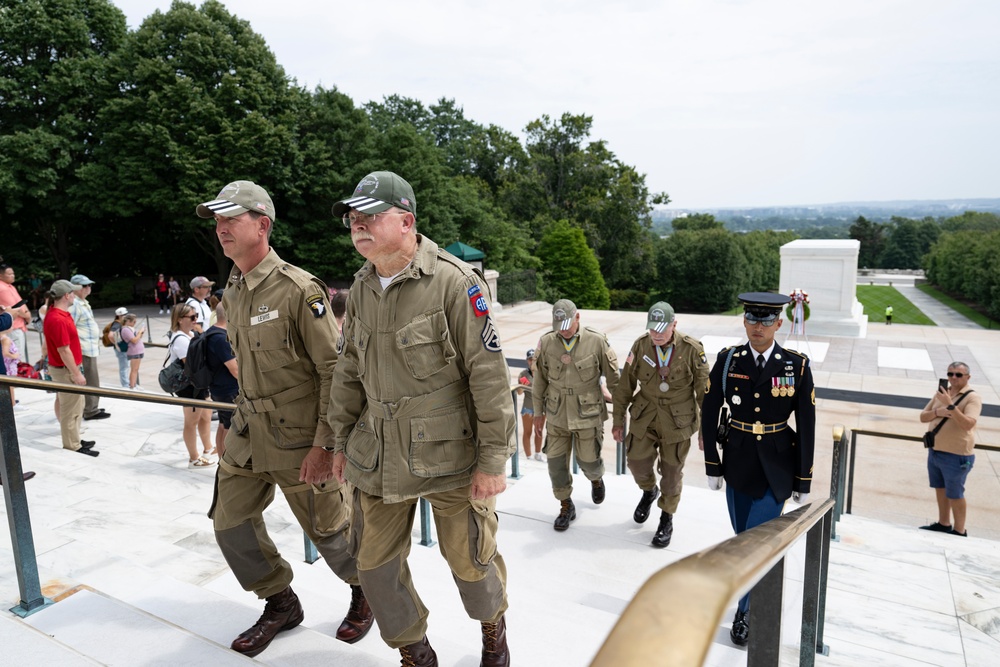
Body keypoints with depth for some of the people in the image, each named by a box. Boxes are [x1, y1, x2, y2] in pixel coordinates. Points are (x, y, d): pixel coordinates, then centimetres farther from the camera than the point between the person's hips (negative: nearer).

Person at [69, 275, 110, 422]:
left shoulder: (83, 303, 16)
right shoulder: (75, 304, -17)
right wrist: (78, 345, -23)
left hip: (90, 348, 11)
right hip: (84, 349, -11)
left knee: (90, 380, 18)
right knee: (90, 381, -3)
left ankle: (91, 407, 28)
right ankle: (90, 411, 4)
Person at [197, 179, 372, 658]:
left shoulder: (300, 289, -19)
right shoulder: (232, 294, 6)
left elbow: (335, 369, -20)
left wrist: (323, 443, -21)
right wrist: (246, 407, 19)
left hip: (297, 437, -7)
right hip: (247, 431, 8)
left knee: (327, 528, 7)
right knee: (230, 522, 12)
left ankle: (366, 590, 37)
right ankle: (281, 605, 34)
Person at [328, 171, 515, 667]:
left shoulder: (456, 283, -15)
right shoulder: (361, 289, 6)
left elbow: (489, 376, -15)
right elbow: (349, 371, 15)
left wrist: (492, 459, -15)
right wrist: (341, 440, 16)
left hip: (450, 455, -5)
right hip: (378, 454, 6)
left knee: (469, 560, 9)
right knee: (375, 564, 11)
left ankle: (492, 627, 43)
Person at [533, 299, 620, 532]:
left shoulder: (597, 341, -14)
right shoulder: (546, 343, -7)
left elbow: (614, 379, -4)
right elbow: (540, 380, 4)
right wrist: (538, 412, 9)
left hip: (587, 414, -2)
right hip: (557, 414, 2)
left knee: (588, 459, 6)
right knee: (556, 462, 4)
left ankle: (596, 478, 44)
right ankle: (566, 507, 25)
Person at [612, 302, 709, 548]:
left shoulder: (692, 349, -16)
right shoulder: (640, 346, -10)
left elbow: (704, 391, -7)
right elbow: (625, 385, 0)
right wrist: (618, 419, 4)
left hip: (678, 421, -2)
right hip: (644, 417, 2)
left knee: (671, 472, 9)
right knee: (638, 463, 5)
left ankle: (666, 520, 33)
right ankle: (649, 491, 42)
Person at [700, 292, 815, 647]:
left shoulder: (797, 365, -8)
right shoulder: (727, 360, -5)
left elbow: (806, 427, -5)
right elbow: (709, 413, -1)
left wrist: (803, 481, -3)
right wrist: (712, 465, 0)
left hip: (777, 467, -2)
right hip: (738, 463, 2)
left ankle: (744, 611, 17)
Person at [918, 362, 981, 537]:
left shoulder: (972, 397, -14)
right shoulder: (941, 392, 6)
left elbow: (967, 424, -28)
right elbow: (923, 417, 6)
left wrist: (950, 405, -33)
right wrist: (937, 412, -13)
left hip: (956, 456, -7)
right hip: (934, 451, 7)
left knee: (955, 495, 4)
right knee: (940, 489, 19)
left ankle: (959, 531, 18)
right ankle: (943, 524, 34)